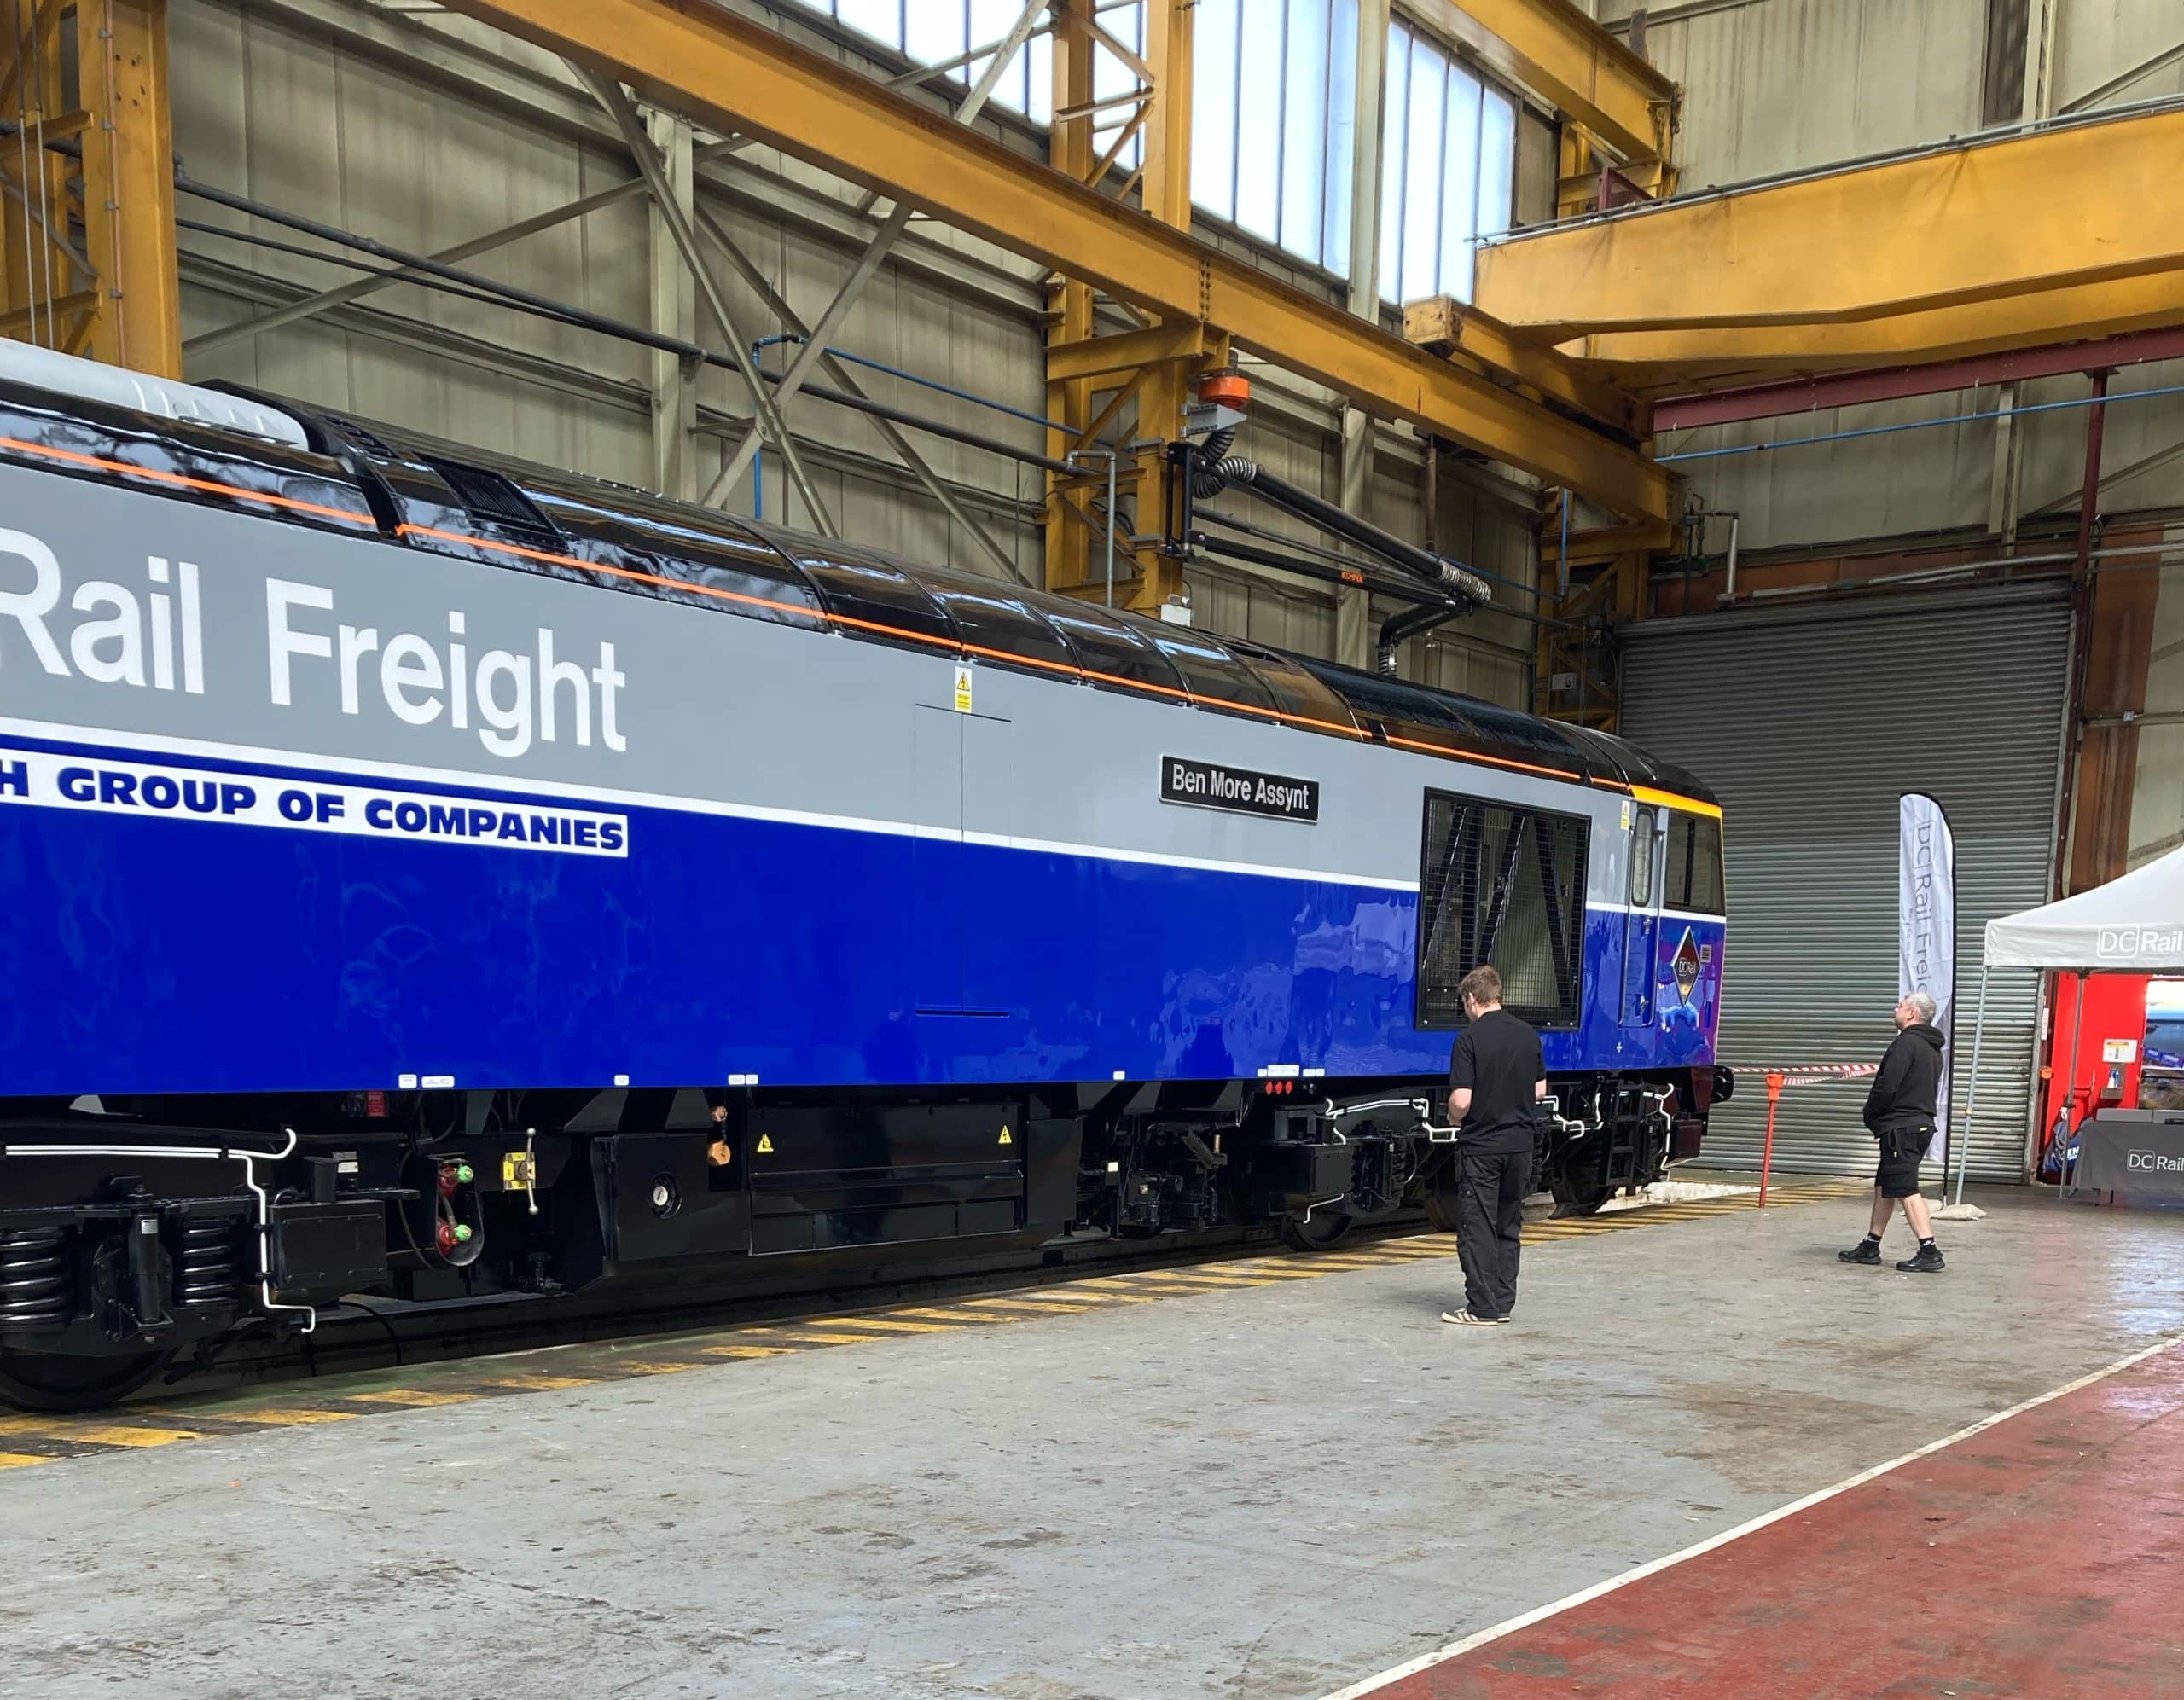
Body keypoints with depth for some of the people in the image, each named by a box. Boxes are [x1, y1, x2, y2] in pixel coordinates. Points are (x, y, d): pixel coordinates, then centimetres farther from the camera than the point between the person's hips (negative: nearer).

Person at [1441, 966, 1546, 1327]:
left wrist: (1455, 1118, 2)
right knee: (1509, 1227, 14)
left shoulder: (1470, 1038, -15)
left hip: (1480, 1145, -6)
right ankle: (1504, 1303, 18)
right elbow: (1540, 1091, 10)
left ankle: (1482, 1307, 1)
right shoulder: (1529, 1036, 4)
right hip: (1519, 1144, 6)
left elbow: (1461, 1101, -19)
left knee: (1477, 1228, 1)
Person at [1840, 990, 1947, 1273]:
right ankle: (1870, 1246, 21)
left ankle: (1929, 1252, -13)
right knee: (1883, 1187, 15)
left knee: (1906, 1190, -10)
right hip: (1921, 1124, 10)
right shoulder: (1932, 1048, 18)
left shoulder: (1905, 1043, -14)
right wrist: (1878, 1118, 16)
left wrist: (1870, 1116, -2)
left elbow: (1887, 1087, -20)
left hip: (1900, 1127, -10)